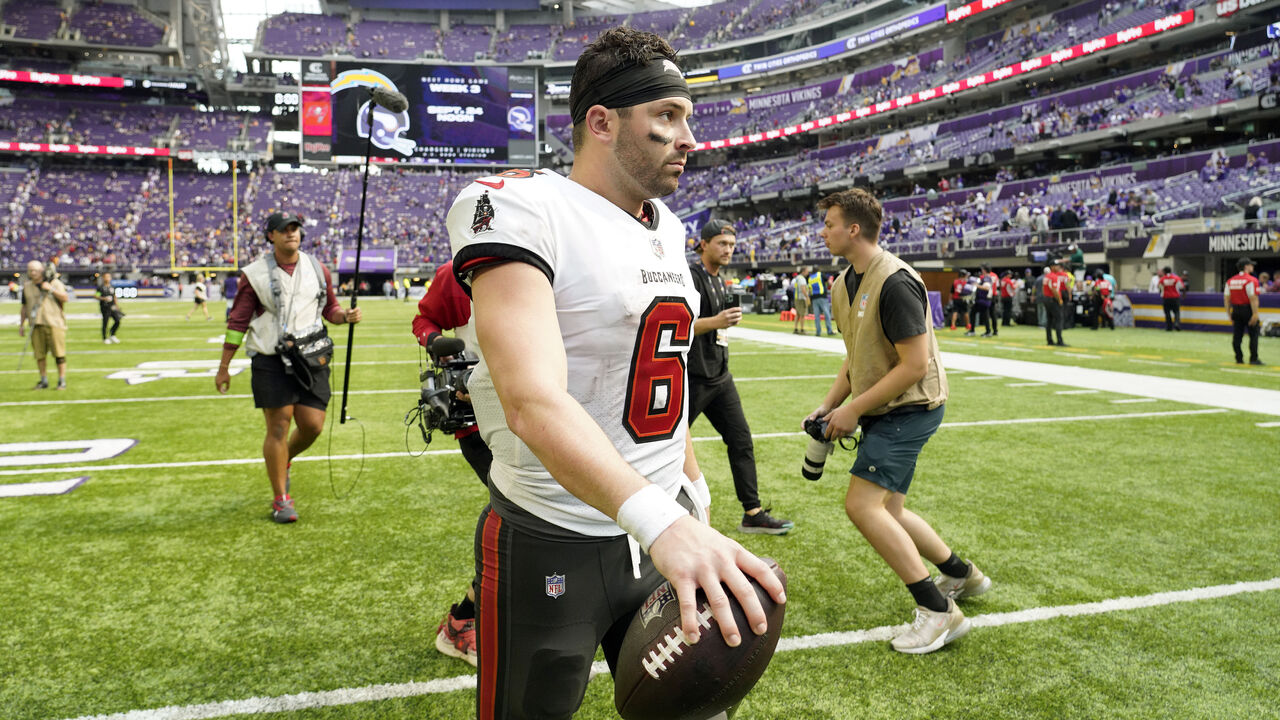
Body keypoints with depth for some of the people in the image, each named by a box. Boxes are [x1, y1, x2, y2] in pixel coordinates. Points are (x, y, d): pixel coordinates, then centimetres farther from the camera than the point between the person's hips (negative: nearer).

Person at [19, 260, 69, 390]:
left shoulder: (55, 282, 4)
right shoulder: (27, 286, 14)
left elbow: (65, 298, -8)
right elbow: (24, 307, 19)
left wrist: (51, 289, -16)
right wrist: (21, 324, 16)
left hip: (54, 323, -3)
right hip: (36, 325, 4)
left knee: (59, 353, -6)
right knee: (39, 354, 3)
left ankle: (62, 381, -1)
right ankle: (44, 381, 13)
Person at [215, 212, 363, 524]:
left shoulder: (317, 269, 9)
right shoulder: (256, 274, -1)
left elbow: (330, 308, 19)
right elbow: (238, 322, 2)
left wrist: (346, 316, -5)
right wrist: (224, 367, 3)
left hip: (312, 360, 3)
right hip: (271, 363, -3)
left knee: (312, 426, 0)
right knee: (278, 428, -3)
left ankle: (283, 460, 34)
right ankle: (281, 499, 10)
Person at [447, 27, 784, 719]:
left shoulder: (666, 227, 8)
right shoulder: (523, 208, -19)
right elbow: (534, 403, -33)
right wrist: (659, 520, -44)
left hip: (662, 528, 7)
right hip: (553, 549, -7)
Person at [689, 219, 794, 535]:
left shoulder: (719, 281, 17)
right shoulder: (690, 276, -13)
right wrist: (715, 323, -32)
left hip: (719, 376, 9)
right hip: (692, 378, -9)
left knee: (741, 440, 5)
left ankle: (753, 513, 10)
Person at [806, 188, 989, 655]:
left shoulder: (895, 282, -20)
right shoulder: (845, 283, 10)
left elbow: (915, 364, -23)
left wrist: (853, 409, -18)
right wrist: (829, 405, 7)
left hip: (910, 407, -10)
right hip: (881, 411, 10)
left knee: (861, 504, -18)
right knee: (887, 512, 14)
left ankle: (939, 611, -7)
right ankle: (961, 575, 36)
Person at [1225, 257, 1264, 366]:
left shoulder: (1230, 281, 7)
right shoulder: (1251, 280, -12)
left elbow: (1226, 298, 7)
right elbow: (1253, 298, -18)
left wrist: (1229, 313, 13)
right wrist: (1255, 314, -18)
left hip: (1235, 311, 6)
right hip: (1248, 310, -6)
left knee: (1237, 335, 7)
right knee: (1254, 334, 2)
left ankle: (1239, 359, 11)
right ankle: (1253, 359, 1)